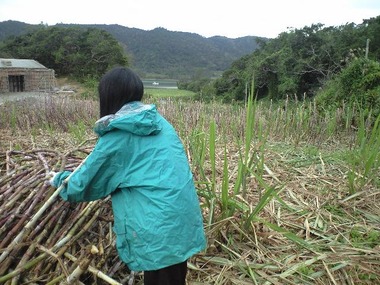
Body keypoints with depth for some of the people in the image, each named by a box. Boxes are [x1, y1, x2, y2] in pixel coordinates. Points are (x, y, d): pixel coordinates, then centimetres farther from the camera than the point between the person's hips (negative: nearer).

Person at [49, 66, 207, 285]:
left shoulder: (116, 138, -10)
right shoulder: (160, 122, 8)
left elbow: (87, 183, 1)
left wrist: (60, 180, 22)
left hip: (159, 225, -6)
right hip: (185, 215, 6)